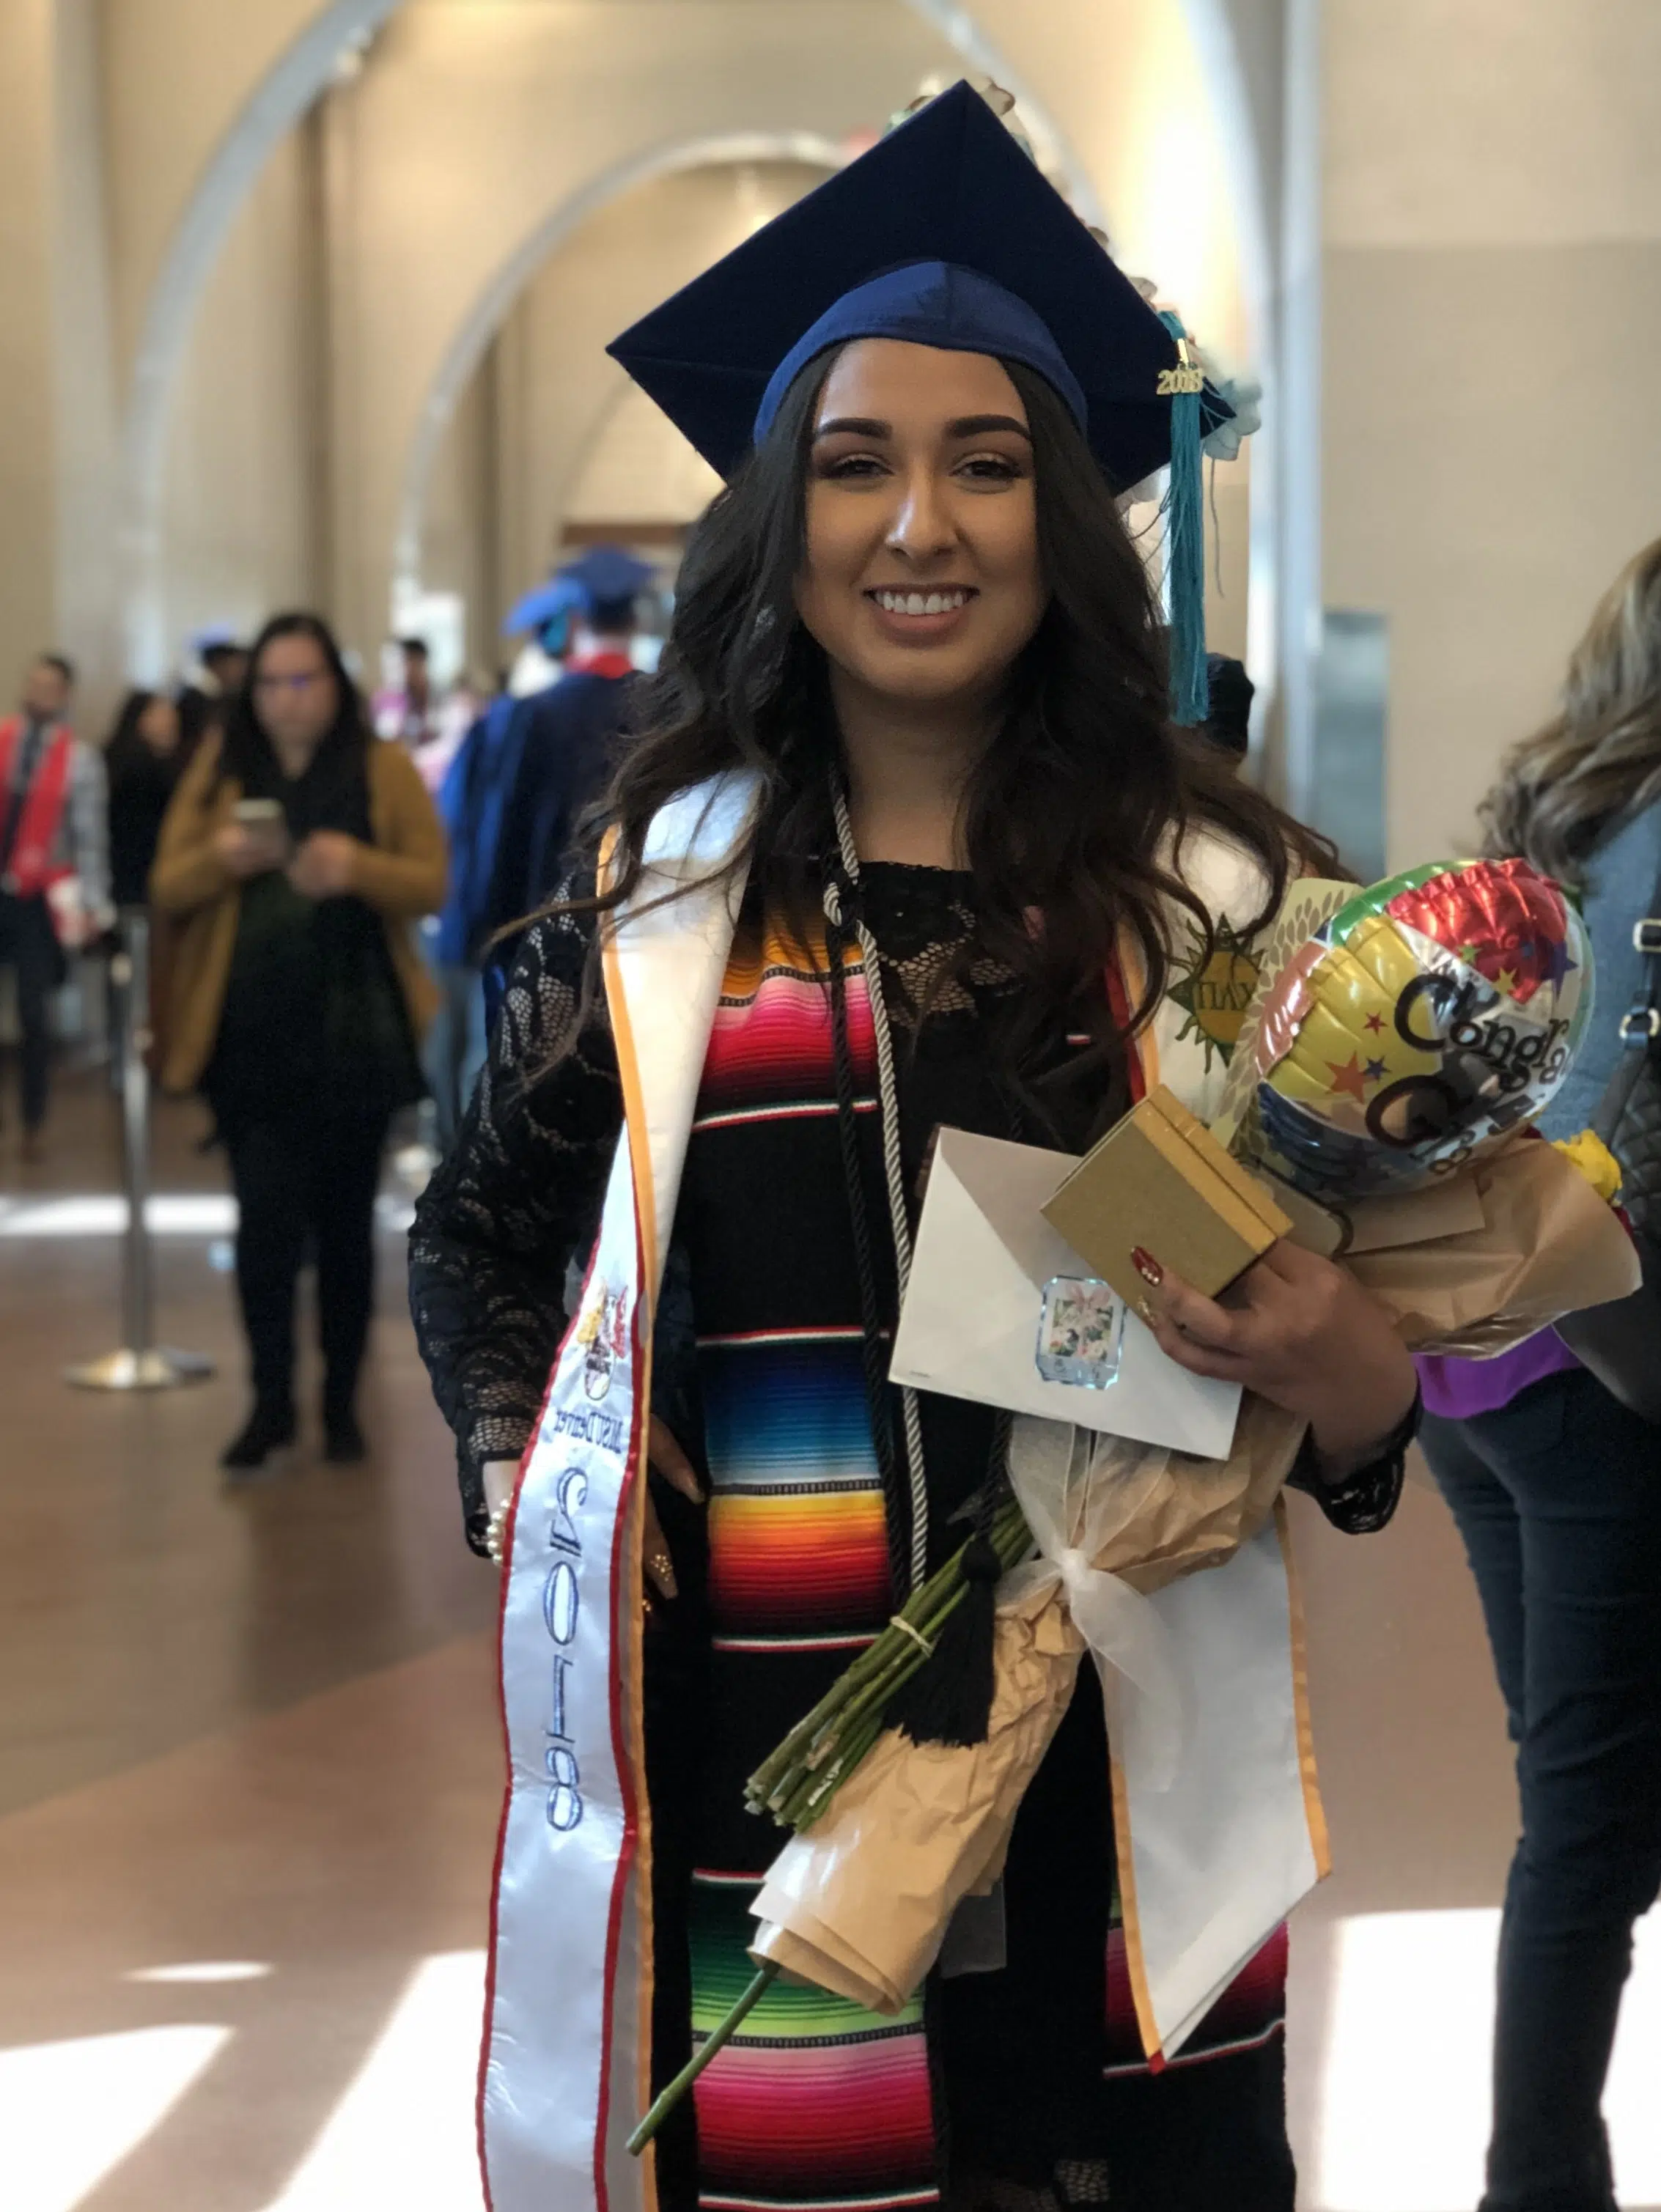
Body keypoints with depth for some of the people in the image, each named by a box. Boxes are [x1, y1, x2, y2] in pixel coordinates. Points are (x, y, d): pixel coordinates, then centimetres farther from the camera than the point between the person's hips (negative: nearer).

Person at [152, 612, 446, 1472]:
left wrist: (359, 867, -23)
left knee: (345, 1223, 7)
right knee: (266, 1220, -7)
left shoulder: (384, 769, 3)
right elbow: (168, 887, 4)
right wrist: (222, 857, -17)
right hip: (251, 1038, 1)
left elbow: (433, 882, -4)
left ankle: (342, 1403, 18)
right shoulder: (220, 769, 8)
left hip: (353, 1038, 0)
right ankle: (270, 1402, 5)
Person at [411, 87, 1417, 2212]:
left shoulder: (1208, 894, 0)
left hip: (1123, 1765, 0)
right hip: (745, 1762, 0)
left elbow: (1364, 1286, 4)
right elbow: (481, 1239, 14)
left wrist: (1347, 1376, -17)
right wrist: (523, 1493, -1)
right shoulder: (655, 899, 1)